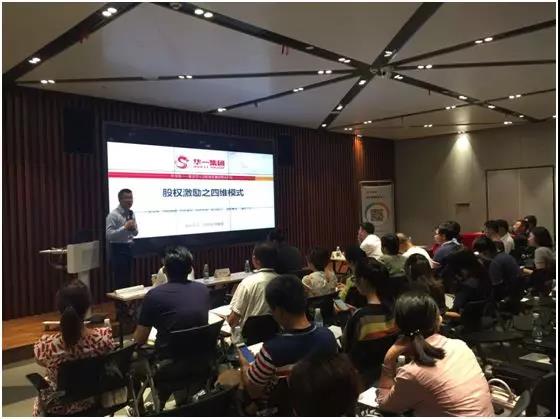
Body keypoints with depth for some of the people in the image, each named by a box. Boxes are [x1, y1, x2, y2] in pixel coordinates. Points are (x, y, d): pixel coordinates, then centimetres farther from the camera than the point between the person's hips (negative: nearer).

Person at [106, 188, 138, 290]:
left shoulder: (131, 214, 9)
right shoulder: (113, 215, -12)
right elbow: (108, 235, -20)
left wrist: (133, 228, -7)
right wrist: (124, 227, -25)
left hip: (129, 248, 7)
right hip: (118, 249, -7)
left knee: (128, 279, 14)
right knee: (119, 279, -1)